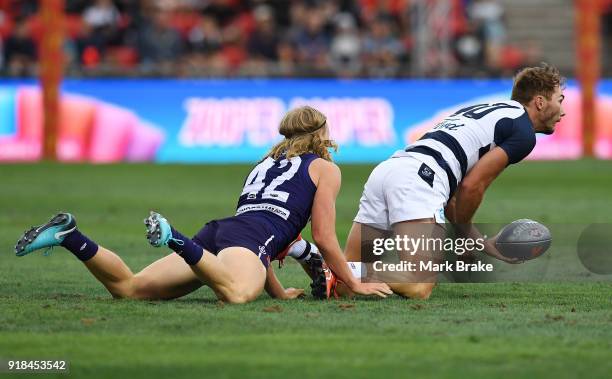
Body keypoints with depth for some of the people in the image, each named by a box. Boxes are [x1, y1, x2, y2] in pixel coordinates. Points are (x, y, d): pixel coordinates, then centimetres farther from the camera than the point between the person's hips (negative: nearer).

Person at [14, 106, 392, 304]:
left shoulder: (268, 161, 38)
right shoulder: (325, 168, 18)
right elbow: (325, 238, 13)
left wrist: (280, 292, 45)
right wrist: (356, 284, 24)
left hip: (218, 231, 7)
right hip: (253, 234, -7)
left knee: (128, 287, -2)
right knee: (239, 292, -40)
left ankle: (70, 237, -21)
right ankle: (173, 238, -46)